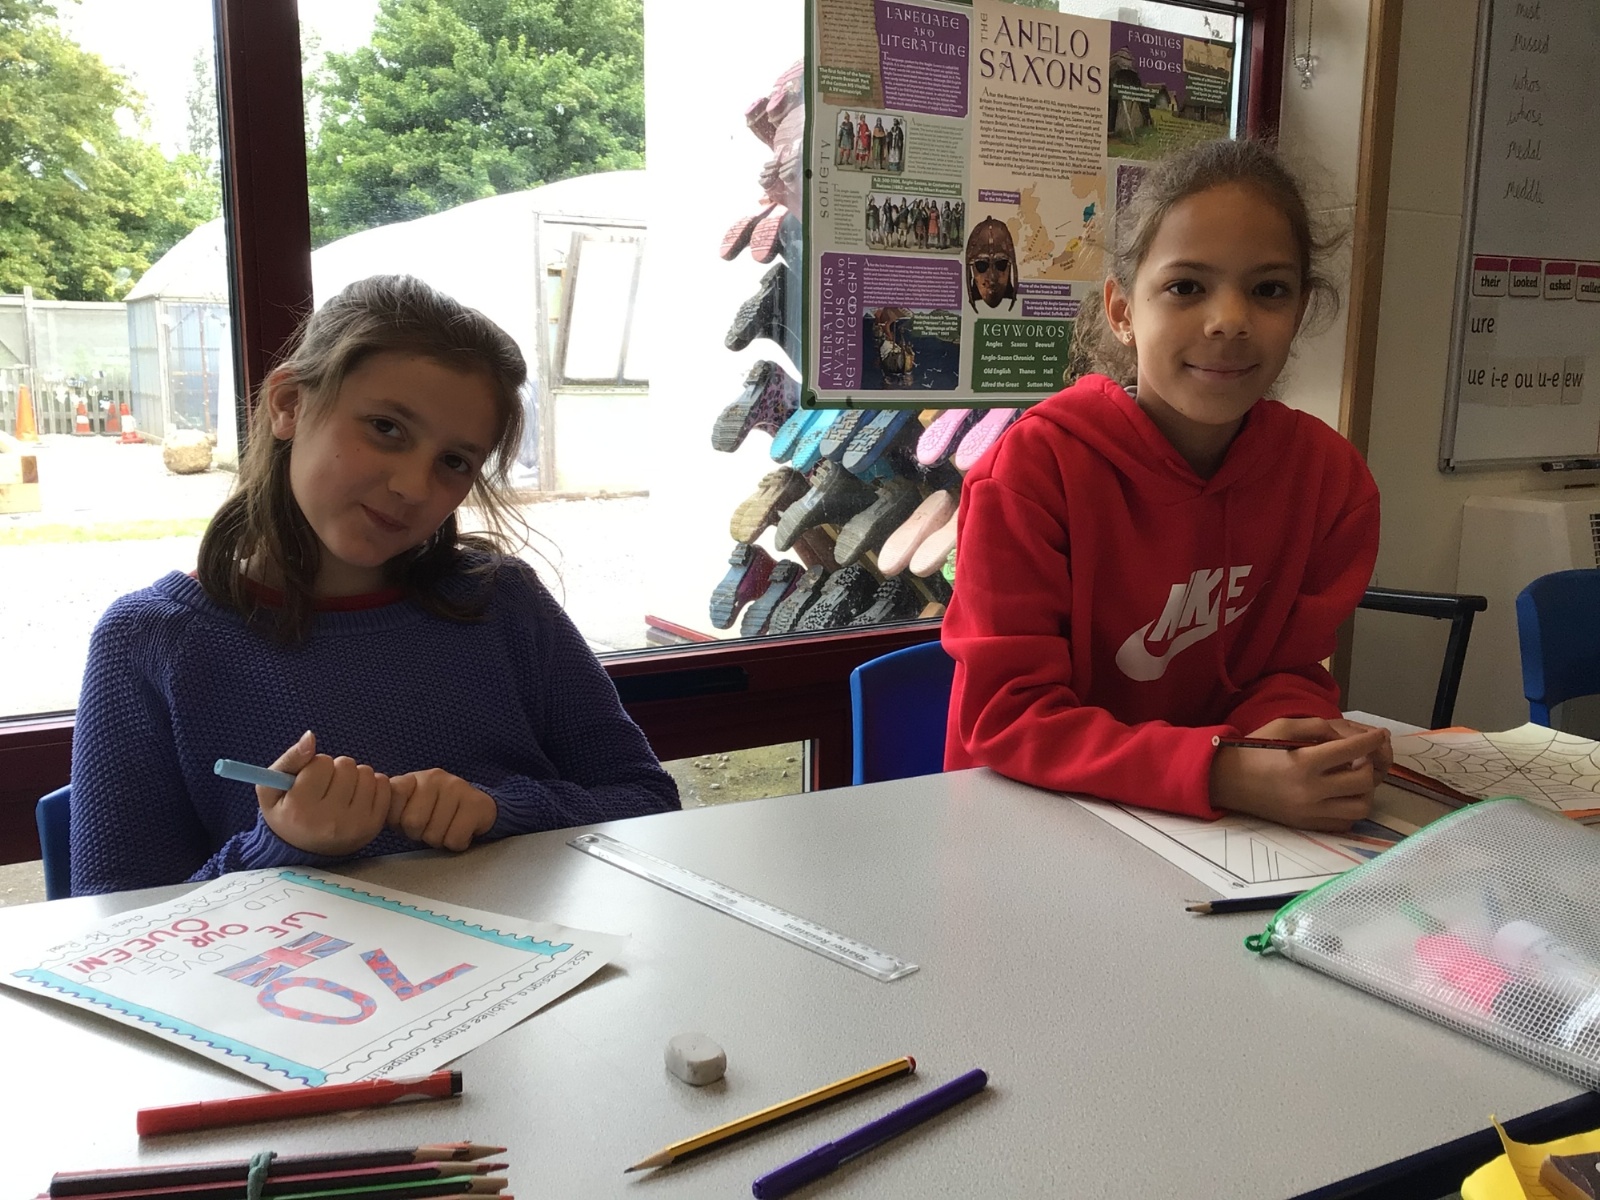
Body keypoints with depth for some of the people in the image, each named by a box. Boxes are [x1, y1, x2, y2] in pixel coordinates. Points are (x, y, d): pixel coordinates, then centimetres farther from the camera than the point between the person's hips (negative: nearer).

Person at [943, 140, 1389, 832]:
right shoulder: (1034, 467, -17)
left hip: (1216, 829, 5)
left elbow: (1288, 673, 5)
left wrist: (1307, 747, -18)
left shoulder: (1329, 474, -2)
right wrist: (1220, 773, -31)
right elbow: (1007, 716, -19)